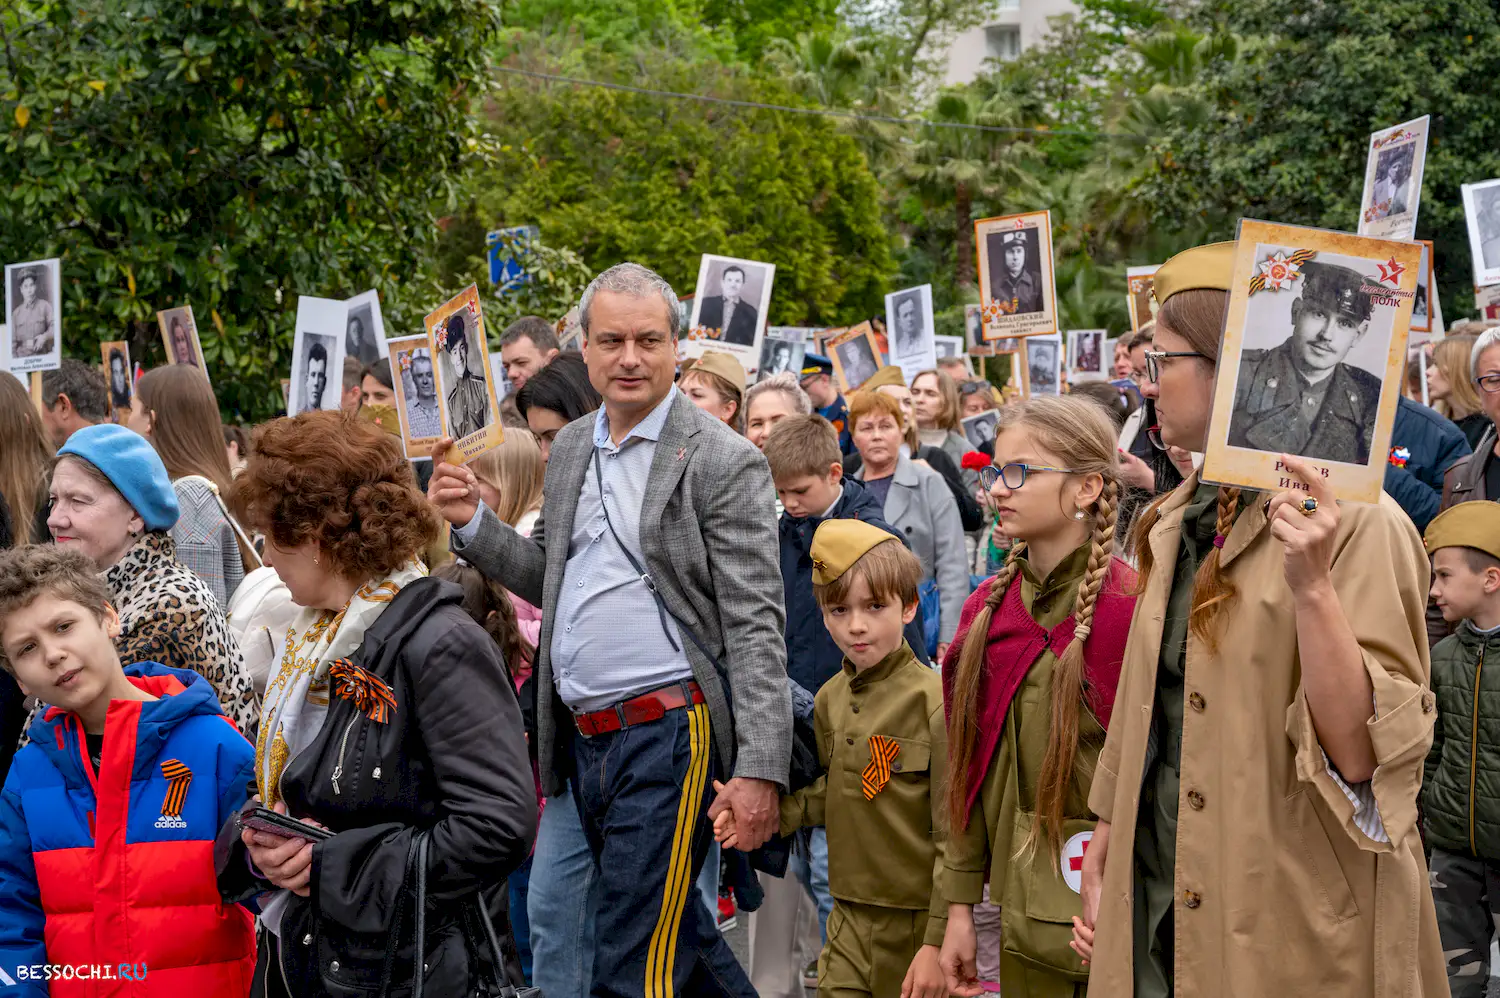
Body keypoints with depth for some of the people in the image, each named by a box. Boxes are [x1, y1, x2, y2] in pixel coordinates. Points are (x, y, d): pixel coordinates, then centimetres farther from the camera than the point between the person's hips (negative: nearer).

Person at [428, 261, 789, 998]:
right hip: (584, 736, 7)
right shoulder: (570, 447, 13)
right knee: (672, 930, 20)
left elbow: (755, 627, -13)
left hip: (666, 734, -7)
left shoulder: (723, 462, -9)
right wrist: (472, 524, 4)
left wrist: (760, 769, -19)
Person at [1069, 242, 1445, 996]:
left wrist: (1311, 588, -31)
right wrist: (1100, 865, 16)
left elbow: (1362, 757, -21)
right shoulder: (1176, 526, 9)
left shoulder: (1355, 524, -14)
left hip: (1289, 933, -6)